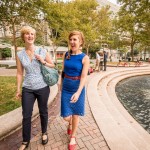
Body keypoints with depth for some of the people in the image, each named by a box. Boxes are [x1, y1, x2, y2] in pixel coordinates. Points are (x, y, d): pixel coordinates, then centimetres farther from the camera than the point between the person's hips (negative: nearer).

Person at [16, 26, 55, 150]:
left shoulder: (43, 51, -4)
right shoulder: (20, 54, 1)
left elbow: (53, 66, 4)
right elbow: (20, 73, 5)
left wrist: (43, 62, -14)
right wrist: (18, 89, 6)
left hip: (43, 87, -1)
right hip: (27, 89, 1)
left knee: (43, 112, 15)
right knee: (26, 115, 8)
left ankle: (44, 133, 41)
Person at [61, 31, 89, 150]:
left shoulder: (85, 58, -9)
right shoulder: (66, 55, 1)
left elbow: (84, 77, -16)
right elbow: (63, 72, 9)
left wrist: (78, 92, -27)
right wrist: (61, 85, 13)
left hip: (78, 89, -2)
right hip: (66, 89, 3)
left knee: (76, 114, 11)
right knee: (66, 117, 5)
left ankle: (73, 137, 37)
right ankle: (70, 124, 45)